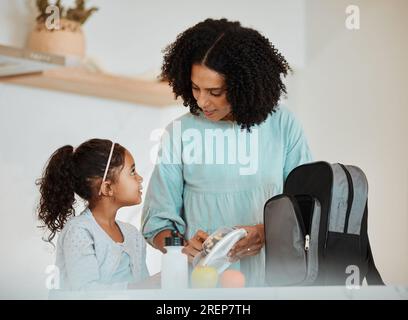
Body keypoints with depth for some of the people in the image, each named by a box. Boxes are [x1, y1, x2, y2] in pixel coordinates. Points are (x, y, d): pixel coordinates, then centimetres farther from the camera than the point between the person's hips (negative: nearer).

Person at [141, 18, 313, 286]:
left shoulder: (283, 125, 5)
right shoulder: (179, 133, 5)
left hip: (269, 278, 0)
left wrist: (267, 233, -9)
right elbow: (158, 223, 8)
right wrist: (185, 247, -12)